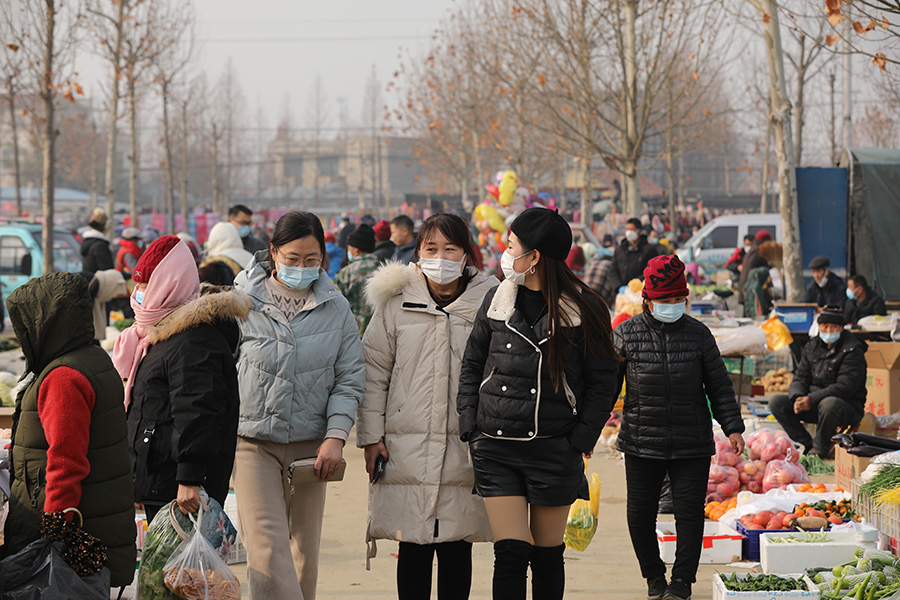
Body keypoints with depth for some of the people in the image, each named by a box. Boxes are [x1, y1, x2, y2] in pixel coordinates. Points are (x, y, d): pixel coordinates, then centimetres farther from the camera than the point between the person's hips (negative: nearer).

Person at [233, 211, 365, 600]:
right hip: (253, 440, -3)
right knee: (267, 546, -14)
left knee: (305, 547, 10)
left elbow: (349, 379, 6)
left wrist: (336, 435, -5)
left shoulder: (336, 309, 4)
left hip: (310, 443, 3)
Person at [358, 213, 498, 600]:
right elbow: (374, 369, 7)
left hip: (466, 448, 0)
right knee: (413, 547, 2)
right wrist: (370, 435, 1)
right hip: (408, 448, 0)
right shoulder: (396, 302, 4)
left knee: (457, 548, 5)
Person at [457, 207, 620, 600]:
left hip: (554, 449, -1)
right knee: (510, 554, -5)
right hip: (495, 450, 2)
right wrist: (470, 424, 4)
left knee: (547, 555, 10)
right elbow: (471, 366, 14)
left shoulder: (585, 310, -3)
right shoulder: (497, 300, 6)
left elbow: (603, 382, 1)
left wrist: (581, 439, -7)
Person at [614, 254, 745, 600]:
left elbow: (719, 386, 7)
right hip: (642, 444, 0)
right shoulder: (626, 335, 0)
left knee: (689, 511, -3)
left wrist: (732, 427, 0)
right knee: (640, 513, 3)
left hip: (692, 445, 0)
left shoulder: (698, 334, 3)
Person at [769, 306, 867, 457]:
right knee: (776, 402, -8)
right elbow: (800, 378, 8)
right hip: (814, 405, 7)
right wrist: (797, 397, -17)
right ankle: (807, 444, -13)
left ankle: (820, 448, -21)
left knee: (829, 404, -41)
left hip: (848, 406, -6)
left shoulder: (853, 350, -11)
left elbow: (845, 387, -20)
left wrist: (812, 400, -27)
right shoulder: (812, 347, 10)